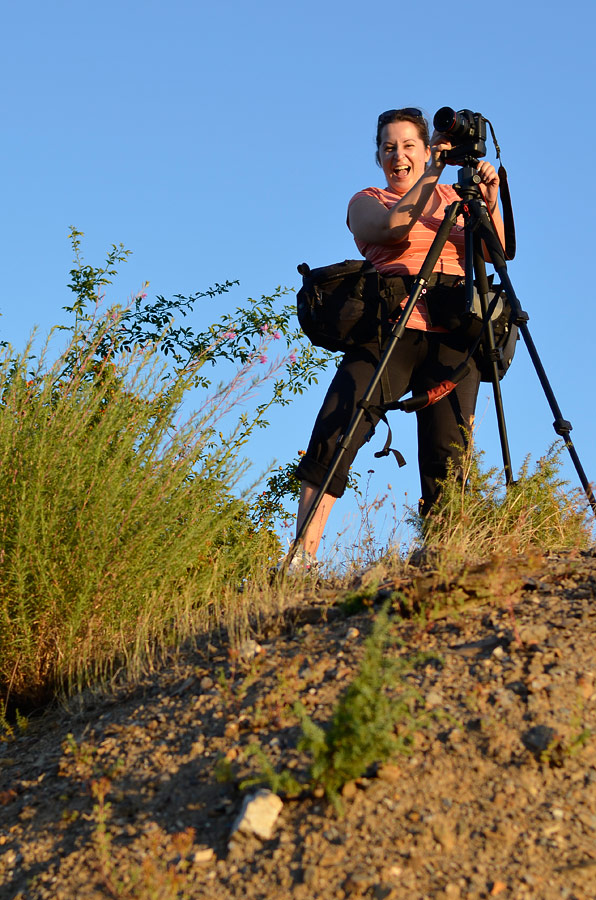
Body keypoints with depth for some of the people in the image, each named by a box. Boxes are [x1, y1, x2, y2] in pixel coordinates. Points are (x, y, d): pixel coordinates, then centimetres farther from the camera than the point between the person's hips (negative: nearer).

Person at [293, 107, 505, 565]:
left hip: (453, 337, 2)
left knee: (447, 457, -8)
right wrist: (433, 173, -10)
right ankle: (302, 559, -18)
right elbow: (393, 225, -8)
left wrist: (490, 205, -8)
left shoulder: (451, 199, 23)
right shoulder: (367, 202, 16)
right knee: (333, 435, -19)